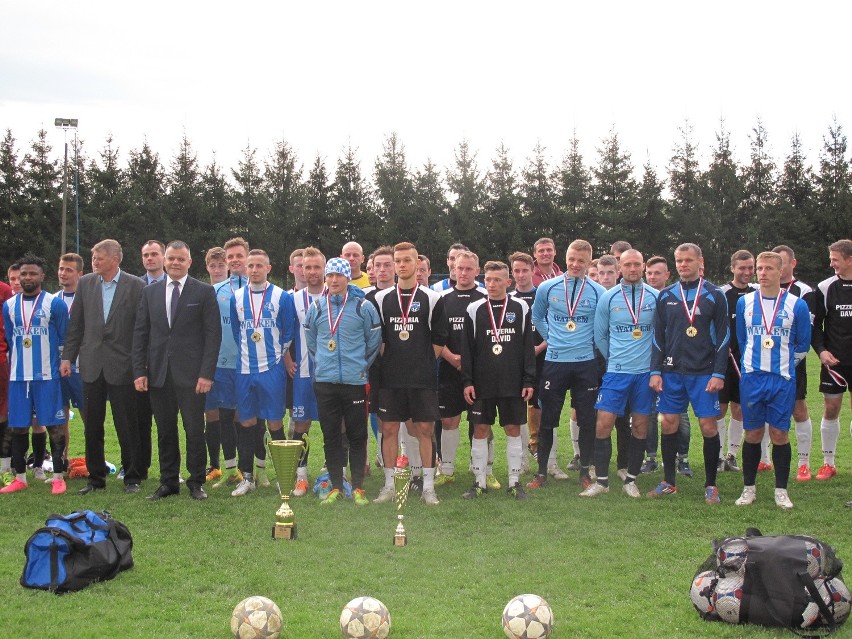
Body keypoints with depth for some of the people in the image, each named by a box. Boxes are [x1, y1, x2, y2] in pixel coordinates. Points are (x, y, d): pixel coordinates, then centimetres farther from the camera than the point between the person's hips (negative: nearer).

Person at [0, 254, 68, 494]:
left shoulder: (55, 304, -2)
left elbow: (63, 340, 3)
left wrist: (60, 366, 4)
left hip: (47, 376, -4)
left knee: (54, 425, -2)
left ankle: (58, 477, 4)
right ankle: (20, 478, 16)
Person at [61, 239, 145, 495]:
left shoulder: (135, 286, -6)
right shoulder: (85, 283, 6)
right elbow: (75, 323, 9)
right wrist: (67, 356, 6)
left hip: (122, 366, -4)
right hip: (92, 365, 4)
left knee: (127, 426, 3)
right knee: (92, 426, 10)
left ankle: (132, 476, 15)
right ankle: (95, 477, 21)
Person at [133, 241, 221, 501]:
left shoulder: (204, 292, 1)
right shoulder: (150, 292, 11)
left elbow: (213, 334, -3)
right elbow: (140, 333, 10)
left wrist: (206, 373, -10)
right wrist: (139, 371, 1)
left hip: (191, 374, -3)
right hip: (158, 374, 3)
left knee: (195, 431, 1)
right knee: (165, 432, 10)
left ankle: (196, 482, 12)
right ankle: (168, 482, 19)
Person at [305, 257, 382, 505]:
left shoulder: (364, 307, -1)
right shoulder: (316, 308, 6)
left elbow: (374, 341, 7)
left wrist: (361, 366, 7)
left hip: (355, 381, -2)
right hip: (324, 382, 2)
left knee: (357, 435, 2)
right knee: (330, 435, 6)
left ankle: (358, 487, 11)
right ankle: (335, 486, 15)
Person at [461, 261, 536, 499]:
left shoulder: (521, 308, 3)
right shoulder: (474, 309, 3)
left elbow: (528, 347, 4)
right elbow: (467, 349, 4)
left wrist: (529, 381, -1)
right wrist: (467, 381, -2)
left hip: (513, 383, 0)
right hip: (482, 383, 0)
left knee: (513, 429, 5)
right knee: (480, 430, 3)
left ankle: (515, 481, 14)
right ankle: (480, 482, 13)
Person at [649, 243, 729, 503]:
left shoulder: (714, 295, 0)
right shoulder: (666, 296, 8)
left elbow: (723, 337, -2)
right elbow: (658, 337, 10)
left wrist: (718, 374, -8)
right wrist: (655, 371, 2)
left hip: (703, 373, -3)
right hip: (671, 372, 3)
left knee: (708, 426, -3)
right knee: (668, 424, 5)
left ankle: (710, 485, 10)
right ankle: (668, 482, 18)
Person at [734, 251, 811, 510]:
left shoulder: (796, 305, -2)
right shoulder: (744, 302, 5)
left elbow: (803, 344, 9)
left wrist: (785, 362, 12)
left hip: (783, 379, -1)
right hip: (751, 378, 1)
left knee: (780, 433, 1)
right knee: (752, 433, 4)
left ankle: (781, 491, 12)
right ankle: (749, 488, 15)